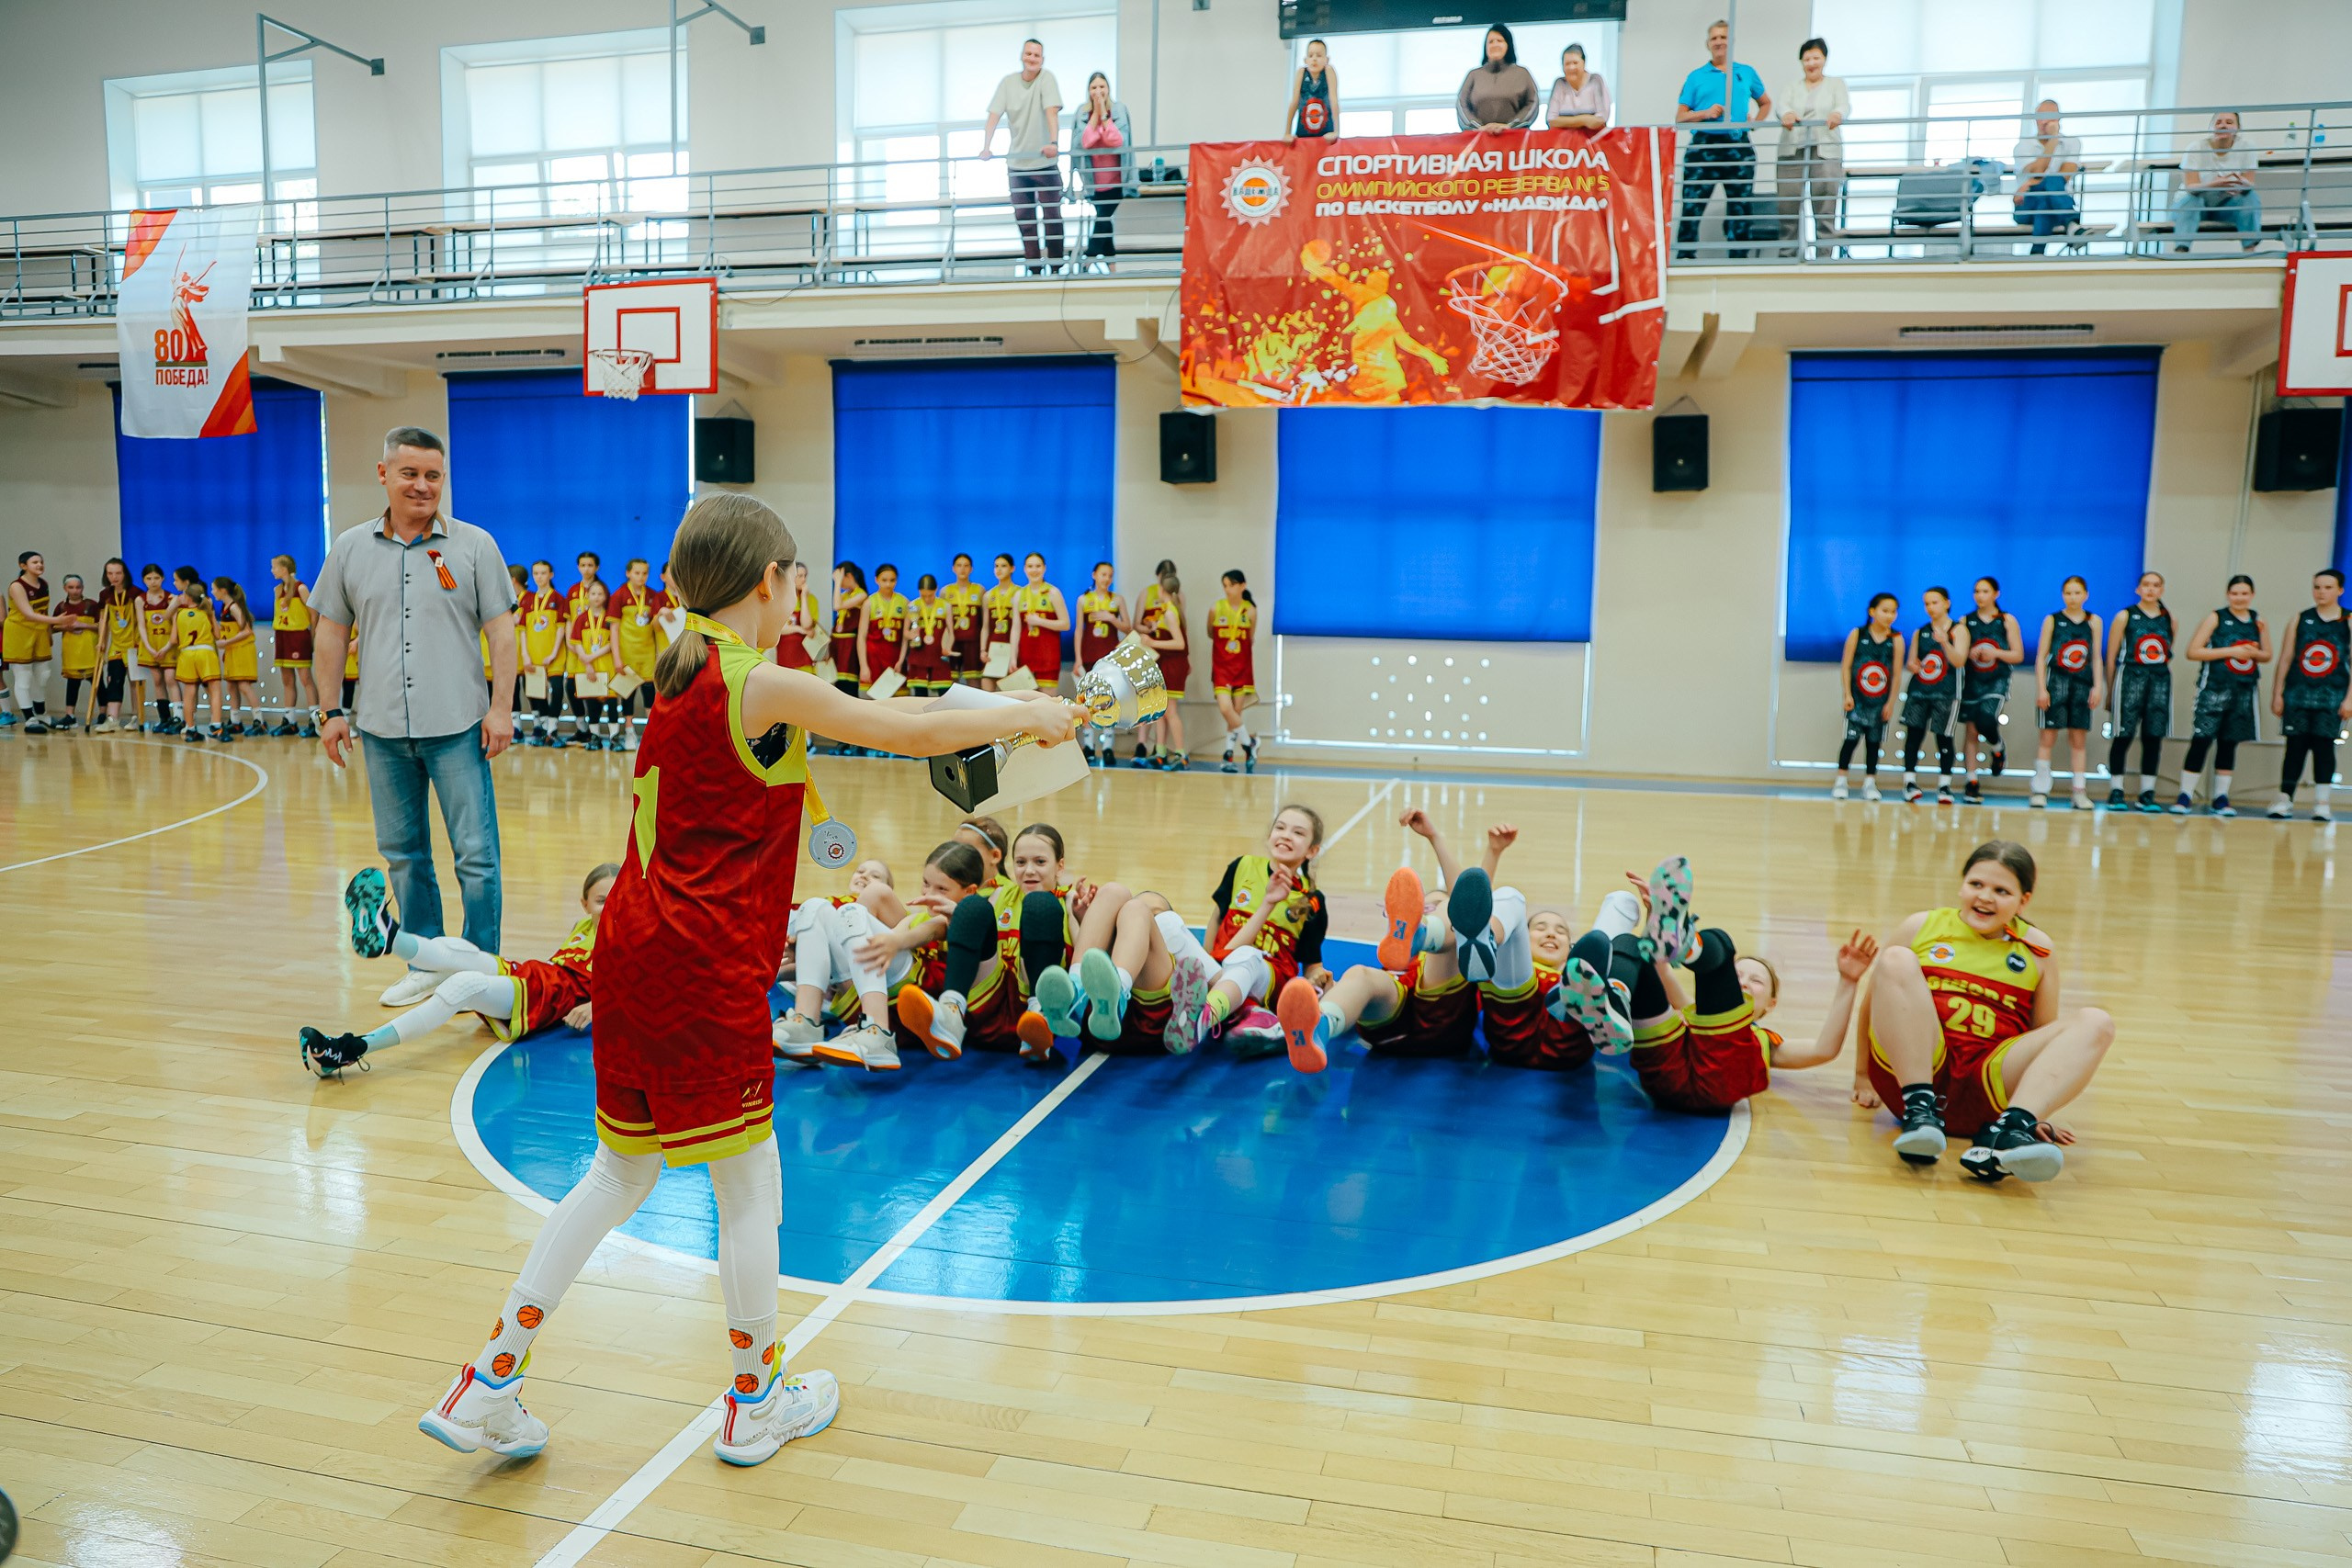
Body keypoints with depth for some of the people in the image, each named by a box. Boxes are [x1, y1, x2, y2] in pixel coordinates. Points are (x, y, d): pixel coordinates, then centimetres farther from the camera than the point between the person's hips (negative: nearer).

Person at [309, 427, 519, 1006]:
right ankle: (426, 965, 24)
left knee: (477, 855, -2)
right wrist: (330, 710, 6)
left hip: (457, 727, -3)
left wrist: (501, 708, -7)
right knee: (402, 854, 12)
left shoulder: (475, 545, 0)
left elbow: (501, 632, 0)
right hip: (382, 730, 3)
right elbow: (331, 634, 12)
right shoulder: (350, 549, 8)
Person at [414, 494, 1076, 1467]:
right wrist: (1026, 717, 7)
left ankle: (490, 1383, 22)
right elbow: (917, 737, -7)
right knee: (749, 1180, 8)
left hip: (632, 946, 9)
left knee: (623, 1170, 19)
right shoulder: (766, 686, -13)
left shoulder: (682, 675, 12)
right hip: (705, 964, -8)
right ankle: (756, 1402, 24)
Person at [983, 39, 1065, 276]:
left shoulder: (1046, 78, -6)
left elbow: (1052, 112, -19)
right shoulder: (1008, 83, 3)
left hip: (1045, 162, -3)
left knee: (1052, 215, 2)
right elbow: (994, 115, -4)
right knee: (1024, 218, 5)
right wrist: (986, 147, -17)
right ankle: (1034, 266, 13)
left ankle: (1056, 265, 12)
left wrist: (1052, 143, -34)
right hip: (1016, 162, 3)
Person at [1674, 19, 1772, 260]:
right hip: (1704, 146, -2)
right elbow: (1680, 117, 5)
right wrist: (1706, 113, -12)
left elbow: (1766, 103, 27)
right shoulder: (1696, 77, 10)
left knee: (1740, 205, 3)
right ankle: (1684, 256, -8)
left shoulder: (1747, 73, 16)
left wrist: (1754, 123, 8)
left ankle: (1739, 257, 8)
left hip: (1738, 147, 2)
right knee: (1692, 203, -10)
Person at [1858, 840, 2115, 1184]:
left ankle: (2008, 1130, -38)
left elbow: (2045, 1034, 19)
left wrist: (2036, 1114, 14)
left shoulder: (2037, 949, 16)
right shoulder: (1922, 927, 11)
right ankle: (1920, 1110, -31)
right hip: (1913, 1069, -2)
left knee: (2096, 1024, -15)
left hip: (1987, 1088, 2)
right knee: (1897, 959, -21)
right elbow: (1873, 1004, 15)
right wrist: (1863, 1076, 15)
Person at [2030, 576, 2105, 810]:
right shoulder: (2052, 620, 2)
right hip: (2056, 683, -2)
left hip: (2083, 685, 2)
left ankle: (2080, 791, 7)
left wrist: (2098, 687, -1)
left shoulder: (2094, 622, 8)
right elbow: (2041, 656, 0)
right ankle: (2040, 790, 1)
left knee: (2079, 739, 5)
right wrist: (2041, 688, -7)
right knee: (2047, 736, -2)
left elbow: (2097, 657, 8)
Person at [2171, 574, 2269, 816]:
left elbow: (2267, 655, 17)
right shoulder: (2216, 617, -2)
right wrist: (2231, 651, -14)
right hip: (2214, 688, -4)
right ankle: (2185, 796, -4)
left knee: (2229, 743, 9)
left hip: (2245, 690, 4)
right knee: (2201, 740, -9)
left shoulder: (2259, 621, 10)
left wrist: (2253, 653, -5)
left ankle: (2221, 797, 15)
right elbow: (2193, 652, -9)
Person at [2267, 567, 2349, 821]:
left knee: (2324, 747, -3)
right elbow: (2286, 659, 9)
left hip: (2332, 696, -1)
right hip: (2298, 694, 1)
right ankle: (2285, 801, 7)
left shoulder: (2348, 622, 3)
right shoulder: (2300, 619, 9)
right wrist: (2277, 694, 4)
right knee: (2295, 747, 2)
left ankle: (2321, 803, 3)